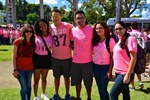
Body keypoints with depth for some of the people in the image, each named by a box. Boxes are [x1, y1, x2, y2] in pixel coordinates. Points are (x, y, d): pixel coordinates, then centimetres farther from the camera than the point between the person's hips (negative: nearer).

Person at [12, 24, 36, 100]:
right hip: (20, 68, -4)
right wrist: (15, 69, -12)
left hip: (30, 68, 4)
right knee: (24, 87, -2)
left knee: (28, 86, 14)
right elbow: (14, 56, -9)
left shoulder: (33, 42, 2)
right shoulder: (18, 42, -9)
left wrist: (34, 66, 0)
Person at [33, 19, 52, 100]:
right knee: (36, 79, 7)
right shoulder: (36, 36, -8)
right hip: (37, 58, -2)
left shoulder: (51, 36, -3)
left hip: (46, 58, 2)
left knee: (44, 78, 18)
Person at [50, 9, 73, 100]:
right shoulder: (50, 28, -3)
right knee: (57, 77, 17)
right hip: (55, 57, 2)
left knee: (67, 77, 13)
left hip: (67, 57, -2)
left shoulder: (68, 26, -11)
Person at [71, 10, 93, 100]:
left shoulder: (91, 29, -9)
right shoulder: (73, 30, 0)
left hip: (88, 61, -3)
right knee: (77, 82, 15)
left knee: (88, 82, 11)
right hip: (75, 61, 3)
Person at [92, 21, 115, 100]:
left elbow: (112, 57, -10)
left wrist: (110, 71, -12)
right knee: (99, 88, 13)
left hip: (105, 67, -5)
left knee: (103, 89, -3)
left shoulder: (110, 40, -11)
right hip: (96, 67, 5)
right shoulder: (95, 41, 3)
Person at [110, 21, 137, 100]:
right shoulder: (119, 40, 11)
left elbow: (133, 58, -18)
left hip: (125, 74, -8)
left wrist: (128, 75, -20)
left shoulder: (130, 39, -14)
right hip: (118, 73, 8)